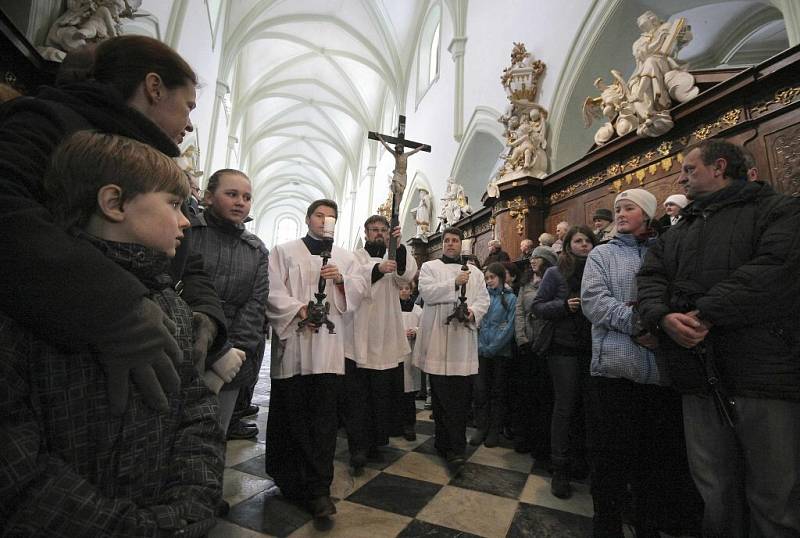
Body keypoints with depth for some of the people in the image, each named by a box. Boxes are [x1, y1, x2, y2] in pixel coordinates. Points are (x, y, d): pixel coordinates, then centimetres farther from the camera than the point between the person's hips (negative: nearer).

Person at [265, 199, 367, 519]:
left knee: (324, 415, -1)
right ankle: (290, 476, 28)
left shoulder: (343, 257, 17)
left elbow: (359, 291, 8)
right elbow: (272, 291, -3)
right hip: (292, 342, -1)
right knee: (292, 411, 7)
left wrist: (340, 279, -10)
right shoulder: (284, 252, 9)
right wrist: (299, 310, -16)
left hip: (328, 346, 2)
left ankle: (318, 488, 7)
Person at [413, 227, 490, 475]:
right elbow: (426, 292, -7)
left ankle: (450, 447, 13)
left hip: (464, 341, 2)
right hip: (437, 339, -2)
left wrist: (473, 312, -12)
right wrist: (454, 283, -14)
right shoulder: (429, 267, 10)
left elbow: (484, 299, 9)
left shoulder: (475, 272, 18)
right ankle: (454, 448, 18)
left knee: (460, 398, 1)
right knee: (442, 396, 4)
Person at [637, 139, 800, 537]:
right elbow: (650, 277, 8)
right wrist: (663, 315, -12)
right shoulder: (676, 233, 21)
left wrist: (705, 314, -18)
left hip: (764, 372, -4)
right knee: (716, 495, 14)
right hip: (701, 380, 5)